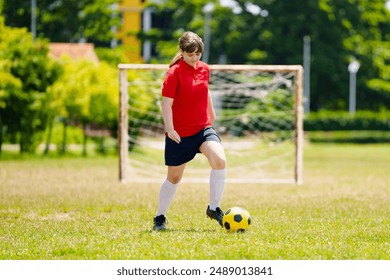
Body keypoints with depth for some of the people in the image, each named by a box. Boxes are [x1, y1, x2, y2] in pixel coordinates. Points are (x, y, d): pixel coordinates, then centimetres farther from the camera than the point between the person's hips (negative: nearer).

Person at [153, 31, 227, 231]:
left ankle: (214, 208, -11)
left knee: (220, 160, -23)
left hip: (203, 128, 4)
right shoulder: (174, 72, -12)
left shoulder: (204, 69, 5)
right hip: (180, 134, -4)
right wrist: (169, 129, -26)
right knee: (174, 177, 7)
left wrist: (212, 115, 33)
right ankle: (159, 218, 27)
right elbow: (166, 103, -16)